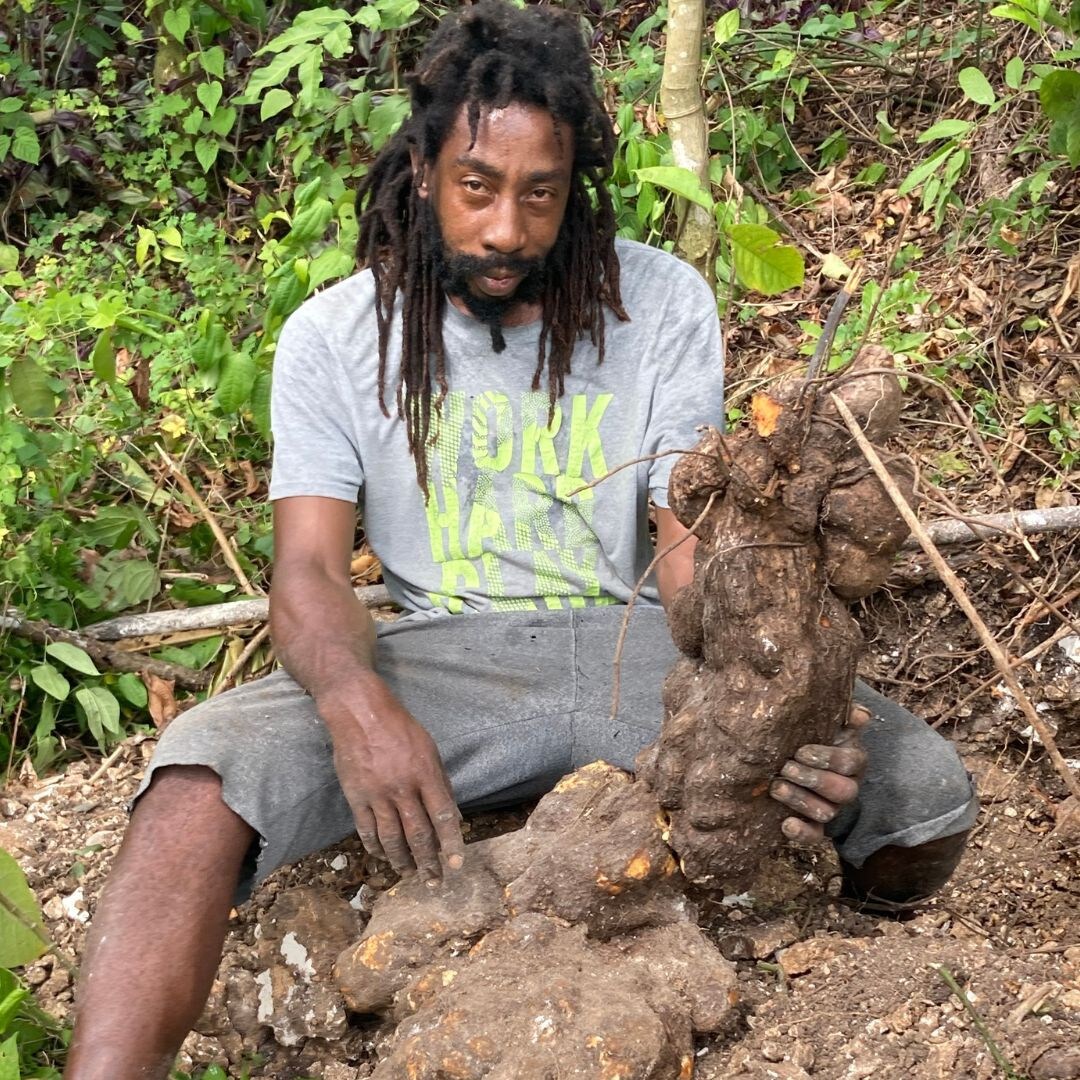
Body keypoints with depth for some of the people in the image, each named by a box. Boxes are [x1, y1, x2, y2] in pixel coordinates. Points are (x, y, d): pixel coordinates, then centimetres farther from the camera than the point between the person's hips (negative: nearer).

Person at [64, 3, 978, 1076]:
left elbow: (695, 543, -5)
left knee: (925, 793, -22)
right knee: (201, 779, -30)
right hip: (447, 656, 0)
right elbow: (309, 569, -7)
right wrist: (357, 703, -32)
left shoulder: (661, 303, 1)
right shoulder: (334, 336, 1)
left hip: (638, 646, 1)